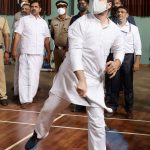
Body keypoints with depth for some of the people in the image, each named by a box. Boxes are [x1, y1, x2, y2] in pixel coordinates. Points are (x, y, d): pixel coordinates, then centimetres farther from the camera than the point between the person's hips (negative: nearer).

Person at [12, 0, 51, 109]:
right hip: (25, 53, -3)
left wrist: (49, 53, 13)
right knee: (24, 76, -3)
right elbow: (17, 35, -2)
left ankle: (30, 97, 14)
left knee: (34, 76, 5)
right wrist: (14, 50, -9)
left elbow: (46, 39, 16)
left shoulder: (43, 22, 14)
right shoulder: (24, 20, 3)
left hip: (38, 54, 3)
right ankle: (24, 100, 0)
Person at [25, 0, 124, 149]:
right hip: (70, 76, -1)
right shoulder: (82, 22, -12)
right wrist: (81, 80, -30)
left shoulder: (115, 30, 1)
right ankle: (38, 134, 45)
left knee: (97, 122, -3)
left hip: (95, 81, 2)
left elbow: (119, 49, 20)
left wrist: (117, 62, -5)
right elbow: (74, 51, -21)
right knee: (49, 109, 14)